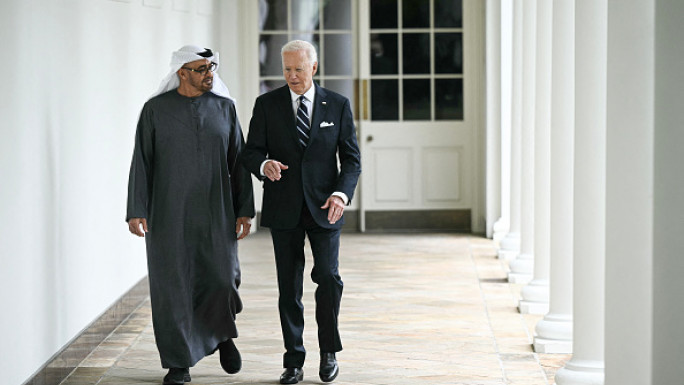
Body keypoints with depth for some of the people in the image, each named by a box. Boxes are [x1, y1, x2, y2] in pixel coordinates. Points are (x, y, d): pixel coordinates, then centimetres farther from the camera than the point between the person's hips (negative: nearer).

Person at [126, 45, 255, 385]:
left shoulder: (224, 107, 5)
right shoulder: (156, 109, -1)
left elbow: (238, 162, 7)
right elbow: (141, 162, -2)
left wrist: (245, 210, 3)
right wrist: (136, 211, -9)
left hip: (215, 213, 1)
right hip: (169, 213, -1)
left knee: (223, 279, -5)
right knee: (172, 286, 1)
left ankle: (222, 332, 27)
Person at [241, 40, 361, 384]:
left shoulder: (338, 105, 4)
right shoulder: (267, 104, 4)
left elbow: (351, 158, 5)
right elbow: (250, 152, 4)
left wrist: (341, 193, -12)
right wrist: (264, 165, -20)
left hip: (323, 206, 0)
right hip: (284, 208, 1)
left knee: (328, 276, -11)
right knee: (289, 286, 3)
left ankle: (328, 351, 9)